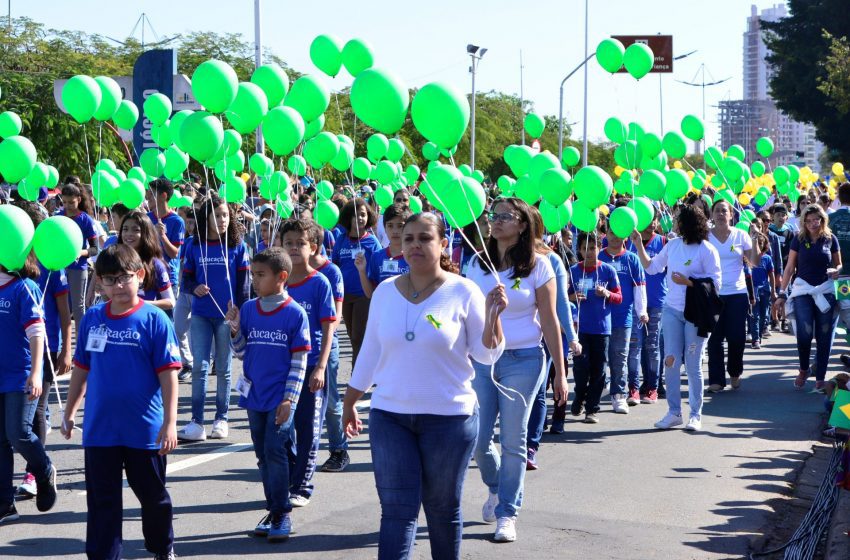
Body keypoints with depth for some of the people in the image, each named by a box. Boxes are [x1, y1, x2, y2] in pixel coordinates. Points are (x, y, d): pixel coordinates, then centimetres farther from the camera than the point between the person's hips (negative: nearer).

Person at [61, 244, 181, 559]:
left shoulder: (154, 319, -10)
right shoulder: (92, 318, 2)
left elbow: (168, 374, -11)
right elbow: (81, 368, 12)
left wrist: (170, 423, -14)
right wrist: (70, 411, 15)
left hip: (145, 428, -3)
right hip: (99, 428, 3)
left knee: (152, 495, 15)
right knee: (102, 499, 6)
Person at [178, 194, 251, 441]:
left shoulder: (237, 246, -1)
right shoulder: (195, 247, 4)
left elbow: (243, 282, 0)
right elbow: (186, 278, 8)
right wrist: (194, 288, -14)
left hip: (227, 316, -1)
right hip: (201, 314, 1)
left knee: (223, 369, 7)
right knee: (199, 366, -3)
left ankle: (221, 419, 16)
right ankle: (197, 421, -2)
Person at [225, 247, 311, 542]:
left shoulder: (295, 314, -9)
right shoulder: (247, 309, 3)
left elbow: (299, 362, -8)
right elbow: (241, 353, 9)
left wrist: (289, 399, -13)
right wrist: (234, 329, -9)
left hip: (280, 398, -5)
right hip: (254, 395, 5)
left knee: (275, 450, -9)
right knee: (263, 454, 11)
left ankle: (281, 514, 0)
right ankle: (274, 509, 22)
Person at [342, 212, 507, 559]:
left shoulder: (463, 292, -5)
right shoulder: (386, 291, 5)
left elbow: (486, 355, -3)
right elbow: (370, 351, 13)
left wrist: (492, 315, -19)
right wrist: (349, 403, 17)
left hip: (449, 417, -2)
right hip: (390, 417, 2)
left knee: (443, 509, 10)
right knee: (396, 510, -3)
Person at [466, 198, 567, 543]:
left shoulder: (537, 266, -3)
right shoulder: (478, 264, 6)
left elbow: (549, 321, -3)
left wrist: (560, 372, -4)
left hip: (522, 360, -3)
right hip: (480, 359, 3)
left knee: (512, 441, -1)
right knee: (477, 440, 2)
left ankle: (507, 513, 12)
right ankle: (496, 487, 32)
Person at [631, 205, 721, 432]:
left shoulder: (706, 250, -10)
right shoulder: (672, 245, 6)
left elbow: (714, 284, -11)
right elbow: (651, 267, 17)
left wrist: (687, 281, -19)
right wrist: (638, 245, 11)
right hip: (672, 310, 5)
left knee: (692, 365, 2)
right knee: (670, 361, 1)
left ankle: (696, 414, 13)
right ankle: (674, 412, 10)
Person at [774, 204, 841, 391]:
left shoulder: (830, 239, 4)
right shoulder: (799, 239, 1)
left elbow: (838, 264, 15)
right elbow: (790, 267, 5)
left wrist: (836, 271, -9)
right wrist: (781, 294, 1)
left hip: (826, 290, 1)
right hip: (803, 289, -1)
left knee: (824, 337, 0)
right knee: (804, 333, -14)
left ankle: (820, 378, 10)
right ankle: (804, 370, 11)